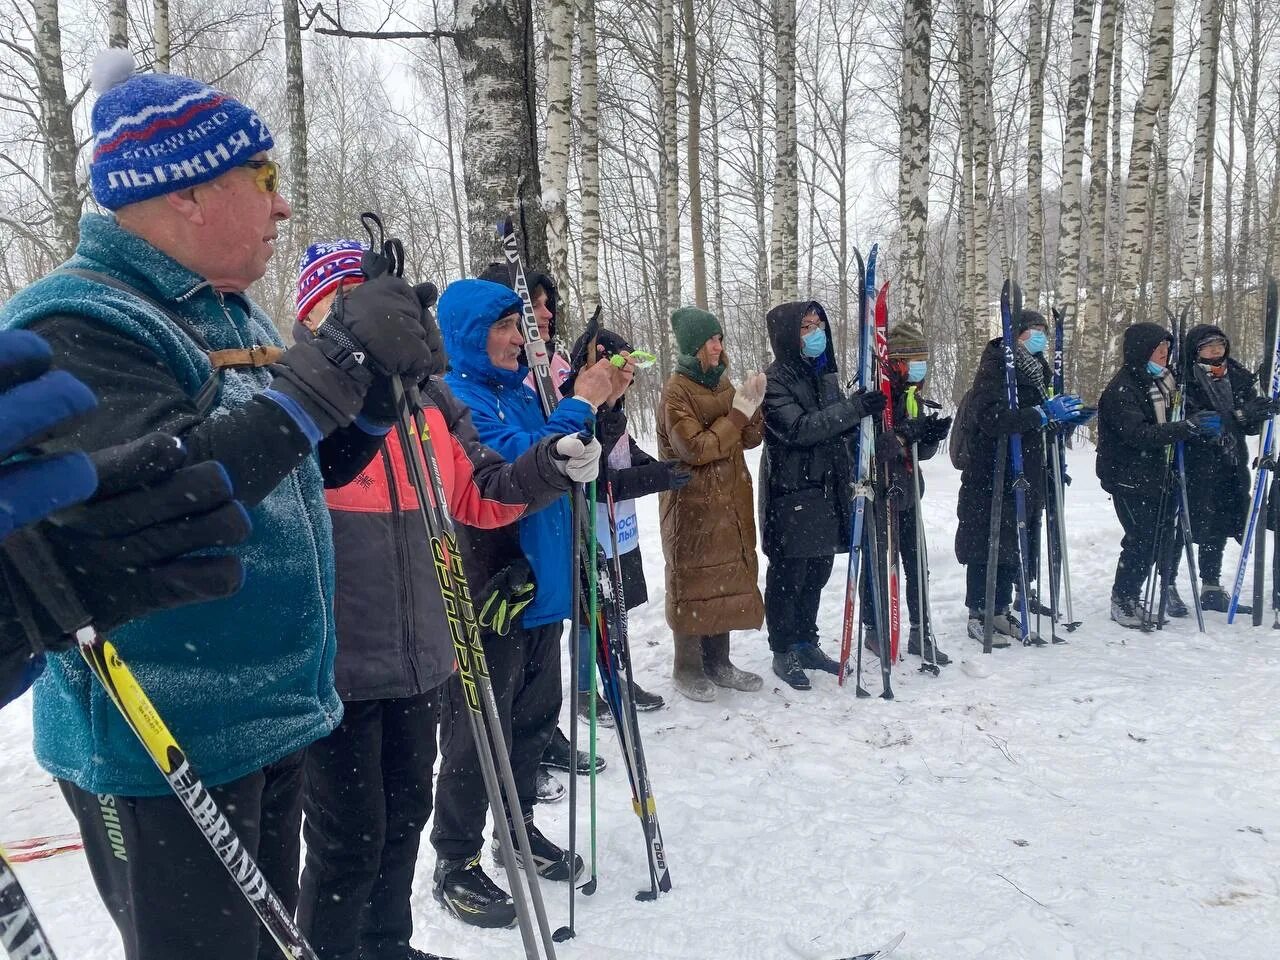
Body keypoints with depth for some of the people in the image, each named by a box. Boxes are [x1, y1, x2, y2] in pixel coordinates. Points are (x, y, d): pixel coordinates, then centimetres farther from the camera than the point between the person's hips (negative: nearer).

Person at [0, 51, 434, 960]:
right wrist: (338, 360, -29)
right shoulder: (74, 325, -17)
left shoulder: (235, 316, 9)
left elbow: (316, 467, 15)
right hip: (162, 748, -8)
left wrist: (383, 364, -2)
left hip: (276, 716, 8)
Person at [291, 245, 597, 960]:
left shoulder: (432, 398, 8)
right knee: (350, 841, 6)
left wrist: (551, 467, -4)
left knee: (404, 819, 22)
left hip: (420, 658, 6)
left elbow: (483, 497, 13)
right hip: (334, 663, -6)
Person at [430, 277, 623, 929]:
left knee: (535, 716, 18)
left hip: (542, 584, 8)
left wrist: (597, 402, 4)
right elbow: (517, 464, -24)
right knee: (480, 731, 1)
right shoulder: (455, 397, -12)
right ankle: (454, 863, 17)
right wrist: (581, 404, -17)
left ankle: (519, 826, 36)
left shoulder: (521, 390, 12)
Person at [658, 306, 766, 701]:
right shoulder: (676, 390, -11)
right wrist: (738, 412, -17)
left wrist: (755, 405, -7)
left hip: (730, 504, 7)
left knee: (728, 581, 11)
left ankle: (718, 663, 23)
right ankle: (687, 669, 14)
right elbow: (694, 448, -19)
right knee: (693, 584, 1)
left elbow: (750, 439, 11)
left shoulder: (721, 384, 12)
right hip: (692, 506, -7)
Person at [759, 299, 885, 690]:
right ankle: (783, 653, 14)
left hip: (827, 493, 7)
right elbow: (798, 429, -23)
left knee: (816, 574, 14)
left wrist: (851, 478, 14)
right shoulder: (775, 380, -10)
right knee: (788, 578, 2)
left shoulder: (825, 373, 13)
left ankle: (806, 644, 27)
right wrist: (853, 408, -26)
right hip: (791, 496, -7)